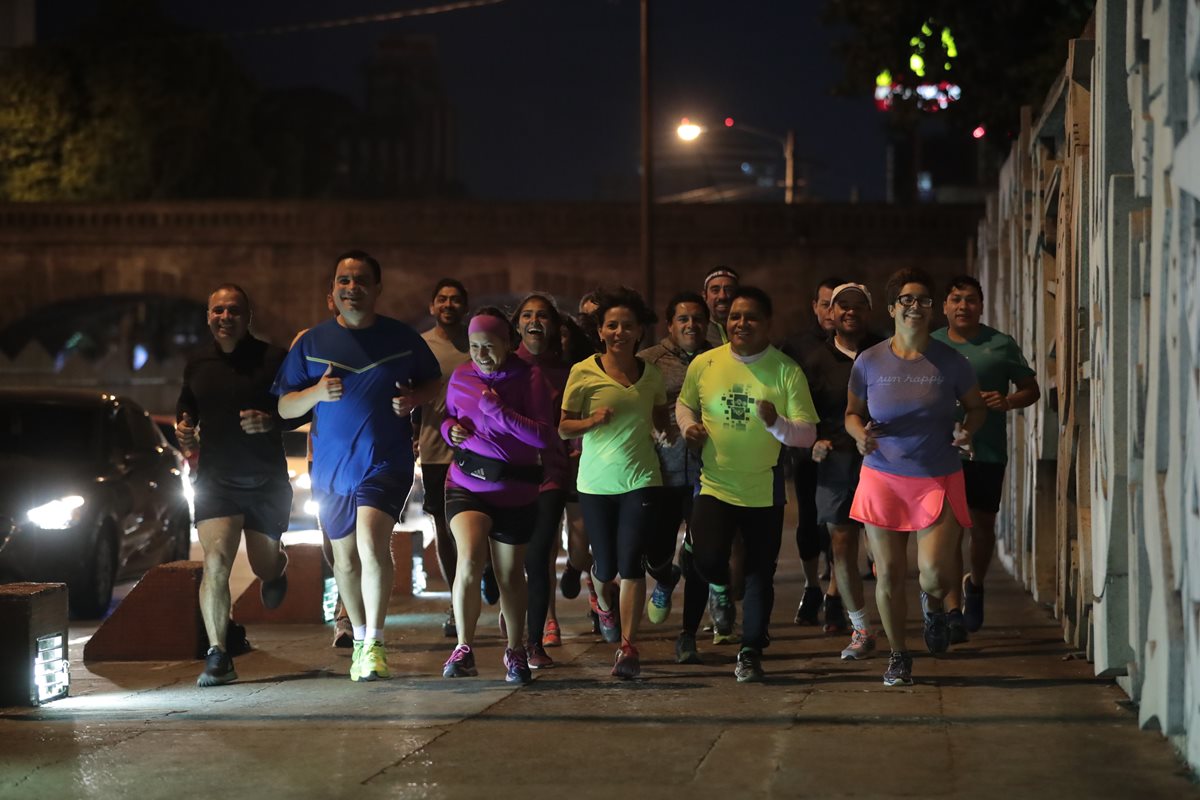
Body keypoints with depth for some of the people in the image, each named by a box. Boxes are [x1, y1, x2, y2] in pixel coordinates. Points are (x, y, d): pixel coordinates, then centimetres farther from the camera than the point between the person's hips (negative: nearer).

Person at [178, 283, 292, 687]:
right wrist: (183, 425, 1)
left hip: (267, 480, -1)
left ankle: (277, 565, 54)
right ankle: (217, 657, -14)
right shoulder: (197, 365, 6)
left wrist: (270, 421, -22)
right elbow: (186, 404, 24)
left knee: (264, 566, 14)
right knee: (215, 563, -17)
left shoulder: (272, 358, -5)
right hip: (215, 479, 1)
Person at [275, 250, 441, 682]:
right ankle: (360, 637, 34)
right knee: (345, 558, 14)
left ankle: (374, 643, -13)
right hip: (331, 466, 3)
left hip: (387, 460, -3)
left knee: (372, 541, -23)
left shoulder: (403, 338, 1)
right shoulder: (311, 342, 2)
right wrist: (316, 392, -16)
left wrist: (414, 398, -7)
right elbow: (284, 407, 4)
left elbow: (433, 381, 15)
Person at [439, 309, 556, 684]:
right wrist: (451, 429, -3)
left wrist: (498, 411, -23)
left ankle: (516, 650, 32)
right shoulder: (461, 377, 3)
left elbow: (545, 436, -17)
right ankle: (463, 649, -14)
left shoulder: (529, 379, -9)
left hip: (515, 491, -1)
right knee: (469, 557, -23)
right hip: (466, 484, 1)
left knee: (510, 574, 10)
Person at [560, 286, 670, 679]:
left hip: (640, 478, 1)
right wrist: (592, 421, -20)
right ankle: (602, 601, 47)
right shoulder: (584, 373, -4)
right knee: (605, 565, 9)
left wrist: (667, 434, 0)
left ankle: (628, 647, -9)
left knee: (630, 562, -12)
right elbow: (563, 428, 0)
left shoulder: (651, 374, 6)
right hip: (596, 480, -1)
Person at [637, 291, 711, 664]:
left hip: (706, 471, 1)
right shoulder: (649, 361, 3)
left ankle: (689, 636, 13)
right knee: (657, 555, 0)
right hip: (663, 470, -1)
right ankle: (665, 581, 39)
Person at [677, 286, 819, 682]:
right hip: (715, 485, 1)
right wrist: (689, 425, -5)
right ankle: (725, 590, 22)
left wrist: (776, 424, -29)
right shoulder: (703, 364, -2)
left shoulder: (787, 371, -8)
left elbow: (808, 434, -10)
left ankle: (751, 652, 23)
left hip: (764, 491, -1)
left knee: (760, 573, 6)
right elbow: (684, 404, 17)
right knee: (709, 561, -16)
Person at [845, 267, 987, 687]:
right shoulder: (869, 362, 0)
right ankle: (898, 655, 23)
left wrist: (967, 429, -10)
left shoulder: (950, 362, -2)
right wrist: (860, 433, -12)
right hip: (883, 478, 1)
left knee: (935, 571, -12)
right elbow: (852, 413, 10)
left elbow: (976, 406, 12)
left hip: (938, 479, -1)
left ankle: (933, 605, 26)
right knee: (889, 574, 3)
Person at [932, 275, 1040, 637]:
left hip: (988, 451, 0)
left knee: (982, 526, 10)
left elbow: (1031, 389, 10)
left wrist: (1008, 401, -10)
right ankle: (954, 610, -8)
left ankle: (975, 585, 39)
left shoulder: (1001, 345, 4)